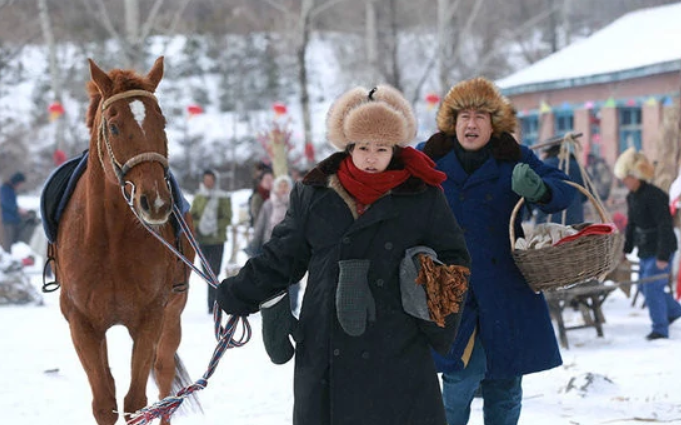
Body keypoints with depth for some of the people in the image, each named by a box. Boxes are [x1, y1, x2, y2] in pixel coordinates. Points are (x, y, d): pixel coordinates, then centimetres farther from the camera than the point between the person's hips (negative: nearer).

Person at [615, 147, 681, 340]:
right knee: (645, 286, 17)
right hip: (645, 250, 9)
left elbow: (665, 227, -23)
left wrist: (663, 256, -26)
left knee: (652, 287, -12)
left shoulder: (655, 196, -22)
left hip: (661, 250, -9)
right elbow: (631, 225, 17)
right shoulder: (631, 197, 6)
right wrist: (626, 249, 16)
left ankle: (660, 329, -1)